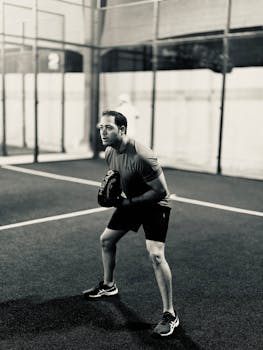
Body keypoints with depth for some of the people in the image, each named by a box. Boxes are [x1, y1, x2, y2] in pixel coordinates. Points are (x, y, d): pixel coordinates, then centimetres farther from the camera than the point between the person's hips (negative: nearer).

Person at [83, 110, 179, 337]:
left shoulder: (141, 157, -33)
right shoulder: (110, 152, -6)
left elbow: (161, 191, -29)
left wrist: (130, 202, -26)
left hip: (154, 205, -8)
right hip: (130, 202, 9)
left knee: (156, 255, -21)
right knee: (106, 240, 16)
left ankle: (170, 315, -7)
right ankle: (108, 285, 41)